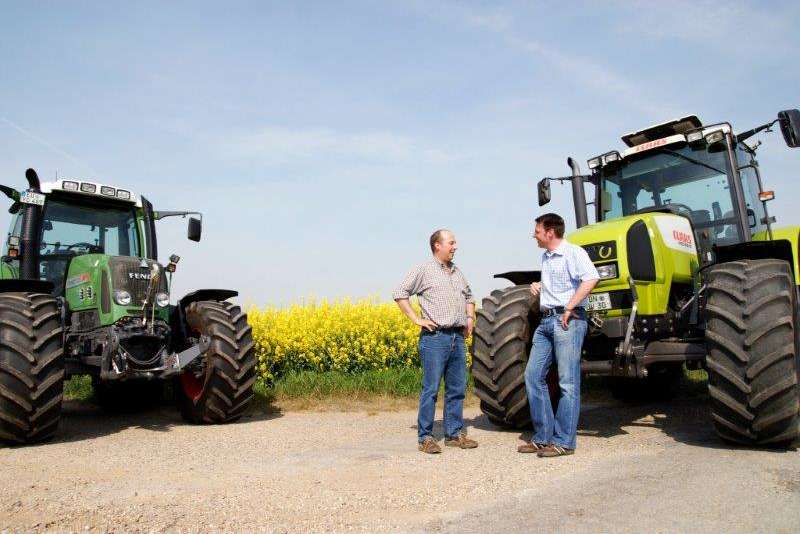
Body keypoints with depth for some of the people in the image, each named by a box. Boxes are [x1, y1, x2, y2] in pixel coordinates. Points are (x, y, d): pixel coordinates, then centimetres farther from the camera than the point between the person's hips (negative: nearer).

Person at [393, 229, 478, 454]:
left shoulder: (457, 271, 18)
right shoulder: (424, 270, -3)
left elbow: (468, 296, 33)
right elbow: (399, 293, -7)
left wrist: (470, 318, 17)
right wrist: (417, 319, -11)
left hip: (458, 337, 7)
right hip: (435, 337, -7)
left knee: (457, 389, 10)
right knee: (431, 389, -3)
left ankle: (454, 434, 21)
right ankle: (425, 437, 6)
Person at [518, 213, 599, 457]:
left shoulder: (573, 252, -6)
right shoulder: (545, 257, 20)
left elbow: (591, 279, -22)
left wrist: (569, 309, -20)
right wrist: (538, 286, 16)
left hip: (567, 320, -9)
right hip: (545, 320, 9)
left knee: (568, 382, -3)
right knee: (533, 376, 5)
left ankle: (563, 442, 3)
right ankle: (543, 436, 13)